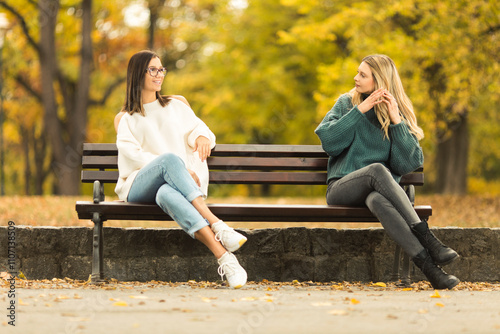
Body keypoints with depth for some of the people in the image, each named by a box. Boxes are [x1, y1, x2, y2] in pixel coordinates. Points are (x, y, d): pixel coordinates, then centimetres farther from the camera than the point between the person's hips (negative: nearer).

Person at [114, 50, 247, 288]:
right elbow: (131, 154, 3)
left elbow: (196, 126, 13)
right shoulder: (125, 119, 21)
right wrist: (177, 168, -13)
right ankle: (216, 225, -51)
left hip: (175, 183, 1)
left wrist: (202, 136, -16)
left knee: (166, 194, -41)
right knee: (170, 159, -37)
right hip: (140, 186, -1)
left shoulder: (176, 105, 29)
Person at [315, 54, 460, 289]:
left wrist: (396, 121, -9)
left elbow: (408, 164, -1)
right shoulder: (346, 103, 12)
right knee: (377, 169, -36)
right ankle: (426, 238, -43)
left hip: (381, 189, 0)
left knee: (377, 200, -40)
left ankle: (428, 265, -53)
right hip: (342, 188, 0)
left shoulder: (400, 113, 10)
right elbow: (327, 140, -6)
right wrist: (360, 110, -10)